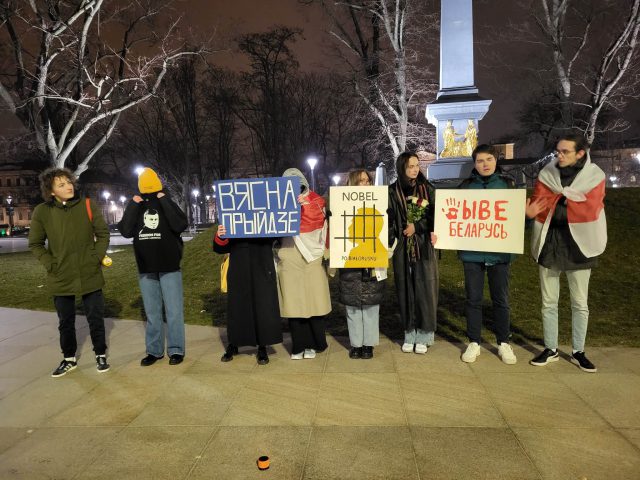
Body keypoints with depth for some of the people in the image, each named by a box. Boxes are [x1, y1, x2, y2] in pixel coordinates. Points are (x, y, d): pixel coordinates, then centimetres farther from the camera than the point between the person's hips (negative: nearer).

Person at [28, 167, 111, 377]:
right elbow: (35, 244, 5)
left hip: (90, 275, -1)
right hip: (61, 279, 1)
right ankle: (69, 358, 34)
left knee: (96, 318, 9)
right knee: (66, 322, 15)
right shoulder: (42, 212, -5)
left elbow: (103, 233, 1)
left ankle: (101, 355, 28)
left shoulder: (87, 205, -6)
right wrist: (50, 264, -5)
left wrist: (96, 258, -7)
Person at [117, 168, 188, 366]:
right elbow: (125, 231, -6)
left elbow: (181, 225, -21)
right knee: (152, 312, 12)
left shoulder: (168, 204, -3)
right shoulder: (136, 207, 7)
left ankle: (176, 350, 12)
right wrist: (132, 205, -9)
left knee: (173, 311, 2)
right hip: (146, 268, 4)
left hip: (169, 266, -3)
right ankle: (154, 350, 23)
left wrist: (165, 200, -17)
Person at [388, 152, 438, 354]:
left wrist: (416, 226, -11)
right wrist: (388, 244, -14)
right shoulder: (393, 191, 3)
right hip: (402, 248, 0)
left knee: (425, 290, 1)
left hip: (424, 247, 0)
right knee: (405, 290, 5)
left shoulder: (427, 189, 5)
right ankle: (409, 334, 17)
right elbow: (389, 220, -2)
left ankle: (424, 336, 13)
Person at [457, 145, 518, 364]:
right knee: (473, 298, 7)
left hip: (499, 251, 0)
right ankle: (474, 343, 21)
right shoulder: (466, 186, 4)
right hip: (472, 251, 0)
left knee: (501, 299, 10)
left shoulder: (508, 184, 4)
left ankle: (504, 343, 25)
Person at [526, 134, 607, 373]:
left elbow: (590, 210, -14)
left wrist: (558, 199, -13)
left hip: (579, 244, -1)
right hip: (549, 243, 1)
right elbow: (537, 206, -8)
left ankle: (578, 351, 24)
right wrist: (572, 200, -21)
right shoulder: (547, 174, 1)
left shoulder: (594, 176, -3)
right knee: (549, 301, 8)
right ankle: (550, 349, 22)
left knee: (580, 303, 8)